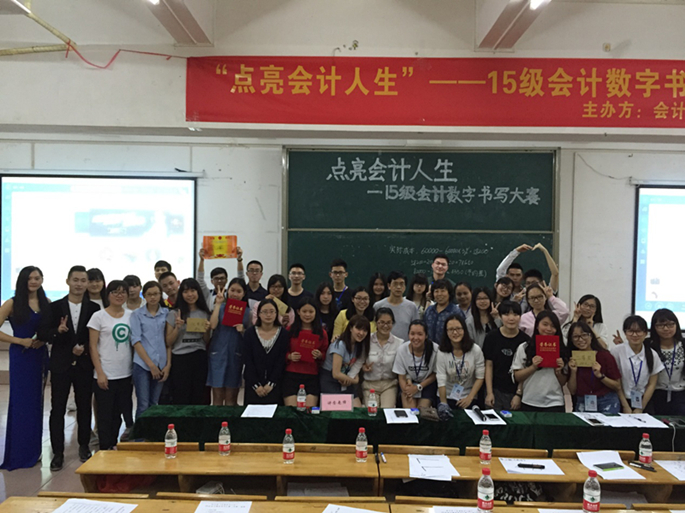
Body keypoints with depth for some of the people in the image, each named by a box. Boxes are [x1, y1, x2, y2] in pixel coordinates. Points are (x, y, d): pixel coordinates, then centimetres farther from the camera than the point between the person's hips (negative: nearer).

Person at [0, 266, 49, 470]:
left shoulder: (46, 303, 7)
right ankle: (18, 455, 12)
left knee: (36, 403, 9)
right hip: (20, 356, -4)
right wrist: (20, 340, -14)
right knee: (20, 403, 0)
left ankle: (33, 452, 21)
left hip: (40, 355, 4)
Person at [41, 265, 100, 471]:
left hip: (84, 364, 0)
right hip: (61, 364, 0)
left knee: (84, 407, 9)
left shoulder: (94, 308, 2)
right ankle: (58, 452, 12)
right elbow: (44, 335, -1)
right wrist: (57, 331, -20)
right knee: (58, 408, 3)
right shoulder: (55, 306, 2)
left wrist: (85, 348, -14)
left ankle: (84, 446, 25)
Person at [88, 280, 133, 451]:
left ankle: (113, 446, 26)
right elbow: (93, 347, -5)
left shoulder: (131, 315, 7)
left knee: (118, 414, 12)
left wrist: (136, 369, 5)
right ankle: (105, 450, 15)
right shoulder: (99, 316, -4)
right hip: (106, 376, -4)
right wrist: (100, 373, -11)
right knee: (105, 416, 3)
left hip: (126, 374, 4)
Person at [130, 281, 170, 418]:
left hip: (161, 366, 2)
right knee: (143, 406, -3)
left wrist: (168, 365, -1)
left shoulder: (166, 313, 8)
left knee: (154, 405, 9)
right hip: (142, 365, -2)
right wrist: (151, 365, -9)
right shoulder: (137, 314, 1)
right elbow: (136, 341, -4)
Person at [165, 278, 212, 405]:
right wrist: (177, 328, -14)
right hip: (180, 359, -2)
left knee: (198, 399, 7)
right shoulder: (174, 313, 1)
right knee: (181, 400, -1)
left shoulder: (205, 314, 9)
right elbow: (169, 343, 0)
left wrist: (206, 330, -4)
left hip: (200, 359, 3)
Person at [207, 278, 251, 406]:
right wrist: (218, 304, -9)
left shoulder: (247, 311, 8)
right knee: (217, 397, 1)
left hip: (236, 355, 1)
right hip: (218, 353, -1)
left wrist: (243, 331, -11)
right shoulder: (220, 307, 5)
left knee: (231, 398, 7)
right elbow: (212, 325, -13)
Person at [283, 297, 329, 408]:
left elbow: (325, 354, 14)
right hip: (291, 375, -1)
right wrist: (289, 356, -13)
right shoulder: (290, 331, 3)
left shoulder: (321, 333, 7)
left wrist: (320, 355, -7)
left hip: (312, 376, 1)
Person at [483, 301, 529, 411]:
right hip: (495, 390, 1)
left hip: (516, 392, 0)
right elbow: (489, 365, 0)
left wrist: (519, 394, -6)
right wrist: (489, 392, -3)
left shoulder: (525, 340, -4)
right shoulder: (492, 337, -1)